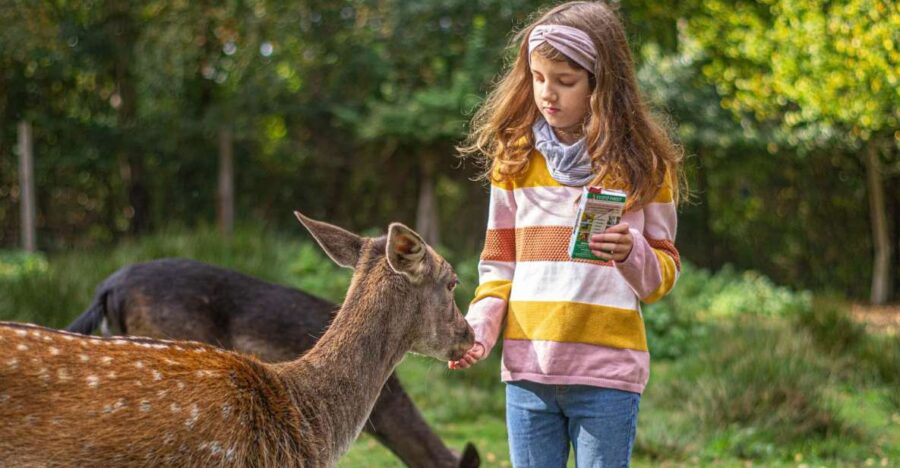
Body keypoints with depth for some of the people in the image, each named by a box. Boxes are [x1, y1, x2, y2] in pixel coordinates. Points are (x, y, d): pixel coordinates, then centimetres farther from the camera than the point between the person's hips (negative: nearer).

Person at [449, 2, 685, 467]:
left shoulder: (641, 162, 0)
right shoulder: (515, 155, 6)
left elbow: (663, 273, 4)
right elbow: (499, 263, 11)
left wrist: (632, 253, -18)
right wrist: (478, 328, -6)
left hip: (607, 374, -2)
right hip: (527, 368, 2)